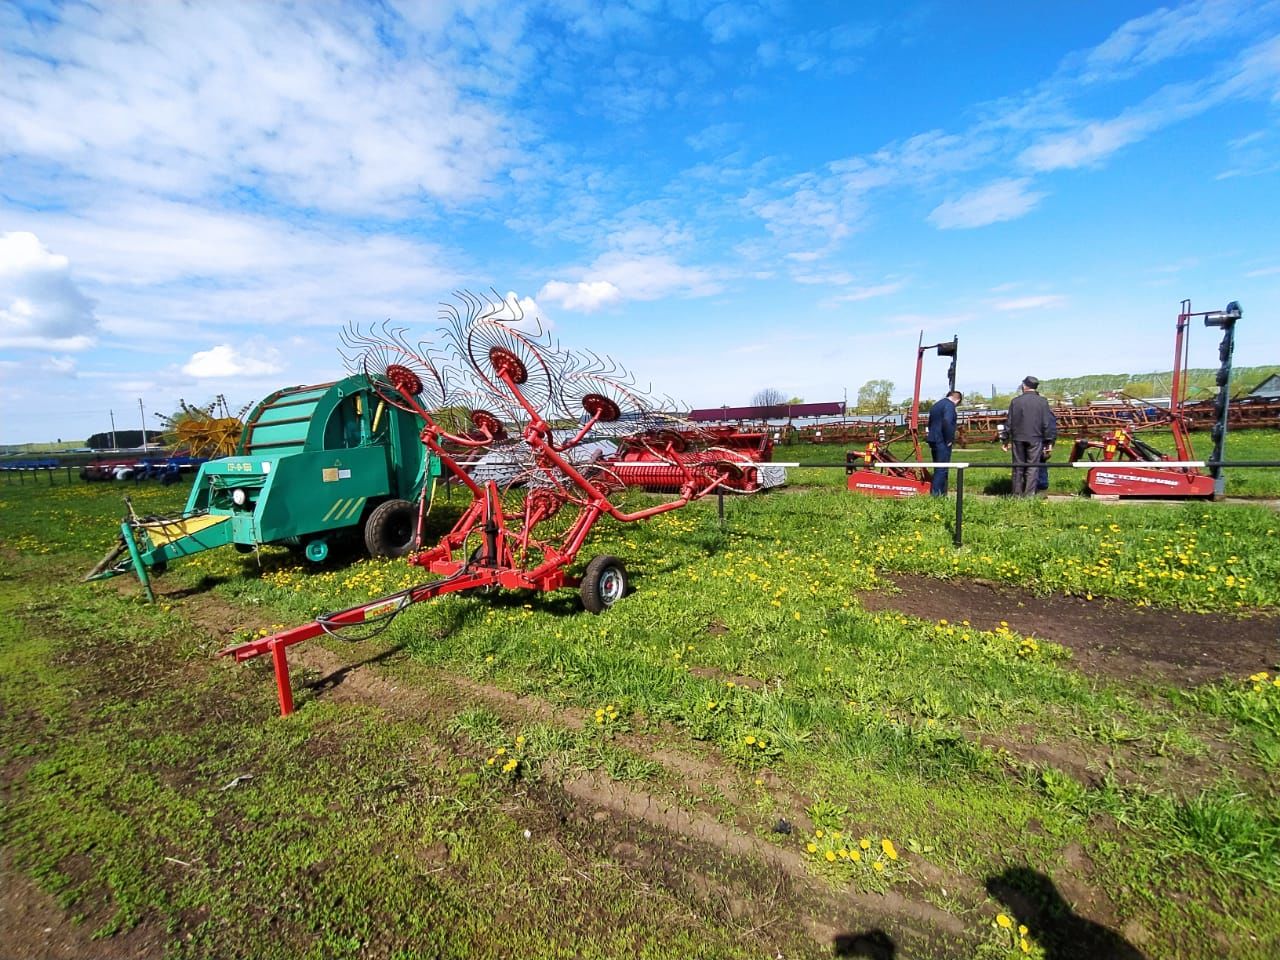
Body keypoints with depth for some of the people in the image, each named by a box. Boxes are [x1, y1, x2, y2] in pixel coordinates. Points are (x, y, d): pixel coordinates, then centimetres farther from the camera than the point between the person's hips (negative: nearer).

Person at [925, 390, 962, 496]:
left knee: (938, 468, 14)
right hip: (943, 442, -9)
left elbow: (931, 422, 21)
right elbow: (947, 422, -25)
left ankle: (942, 493, 21)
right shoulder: (950, 405, -10)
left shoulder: (936, 405, 19)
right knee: (942, 469, -6)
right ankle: (935, 493, -8)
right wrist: (949, 439, -17)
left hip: (934, 440, 9)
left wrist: (931, 440, 18)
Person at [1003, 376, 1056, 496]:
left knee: (1018, 466, 8)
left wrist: (1006, 439, 9)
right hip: (1035, 439, -1)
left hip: (1018, 438, 1)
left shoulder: (1015, 401, 0)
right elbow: (1047, 423, -1)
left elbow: (1009, 422, 2)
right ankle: (1029, 494, 0)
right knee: (1032, 467, 3)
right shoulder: (1042, 402, -1)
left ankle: (1017, 494, 11)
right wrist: (1049, 442, 4)